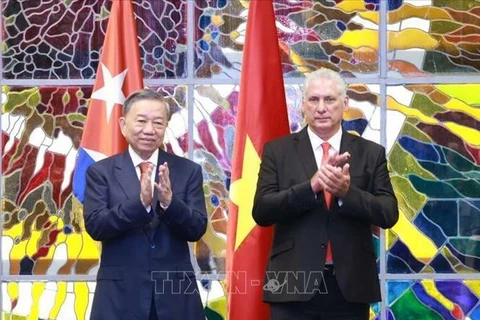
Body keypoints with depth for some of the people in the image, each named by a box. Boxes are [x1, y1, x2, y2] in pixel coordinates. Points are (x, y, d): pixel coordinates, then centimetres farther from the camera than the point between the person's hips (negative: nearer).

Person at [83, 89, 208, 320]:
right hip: (120, 295, -1)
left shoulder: (188, 171, 3)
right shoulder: (100, 172, 1)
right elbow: (95, 226, -10)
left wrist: (169, 202, -22)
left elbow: (197, 229, -3)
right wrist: (140, 202, -24)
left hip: (176, 293, 1)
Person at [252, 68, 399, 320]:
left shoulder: (371, 153, 6)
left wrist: (348, 192, -19)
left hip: (351, 285, 1)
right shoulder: (278, 150, 4)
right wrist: (311, 185, -20)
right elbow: (261, 211, -6)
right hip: (294, 284, -1)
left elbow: (389, 214, -1)